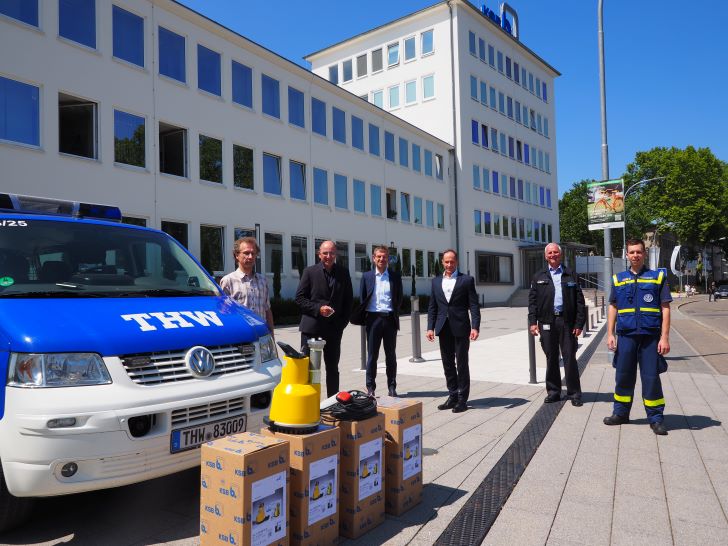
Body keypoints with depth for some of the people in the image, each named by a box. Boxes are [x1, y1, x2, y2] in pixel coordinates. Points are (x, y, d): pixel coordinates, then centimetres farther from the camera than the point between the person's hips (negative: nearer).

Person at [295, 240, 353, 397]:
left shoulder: (343, 273, 6)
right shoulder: (310, 272, -1)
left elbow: (349, 299, 9)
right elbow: (299, 297, -4)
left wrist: (343, 322, 0)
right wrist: (318, 309, -16)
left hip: (334, 327, 3)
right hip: (312, 326, -3)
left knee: (333, 368, 12)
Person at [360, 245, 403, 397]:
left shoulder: (395, 276, 5)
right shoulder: (367, 276, 6)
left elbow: (399, 298, 9)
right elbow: (362, 298, 7)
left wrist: (394, 313, 2)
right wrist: (365, 318, 1)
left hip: (390, 319, 0)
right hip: (373, 318, 0)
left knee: (391, 355, 7)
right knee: (372, 355, 4)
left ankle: (392, 387, 17)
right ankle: (370, 388, 12)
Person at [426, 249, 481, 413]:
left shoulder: (466, 280, 0)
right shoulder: (436, 281, 12)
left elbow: (474, 306, -5)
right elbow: (432, 307, 11)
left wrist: (475, 327, -15)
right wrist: (430, 327, 2)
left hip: (460, 328, -4)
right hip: (444, 329, 4)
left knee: (462, 364, 2)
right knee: (448, 364, 11)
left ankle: (462, 399, 12)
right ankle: (453, 396, 22)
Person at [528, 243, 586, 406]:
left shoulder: (571, 275, 9)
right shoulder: (539, 277, 12)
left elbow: (579, 301, 4)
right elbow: (532, 300, 6)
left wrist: (579, 323, -4)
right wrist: (533, 321, -4)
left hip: (567, 321, -1)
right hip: (547, 322, 1)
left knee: (570, 358, 1)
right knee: (551, 358, 8)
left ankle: (574, 393, 11)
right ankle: (553, 391, 18)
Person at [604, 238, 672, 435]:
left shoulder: (658, 277, 3)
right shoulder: (618, 279, 10)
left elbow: (665, 308, 0)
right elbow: (613, 308, 12)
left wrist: (664, 337, -7)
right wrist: (610, 334, 4)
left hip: (650, 336, -2)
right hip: (626, 335, 2)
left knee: (651, 377, 2)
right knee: (623, 376, 10)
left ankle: (656, 418, 15)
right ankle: (621, 413, 23)